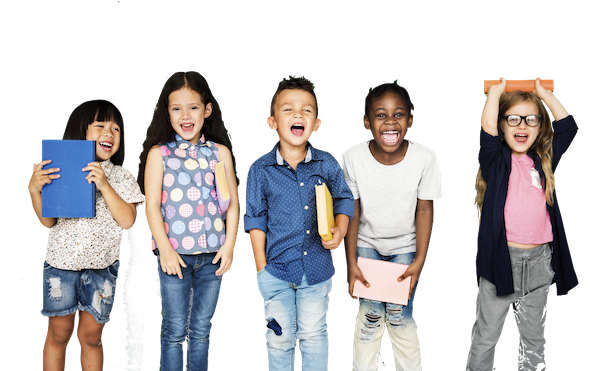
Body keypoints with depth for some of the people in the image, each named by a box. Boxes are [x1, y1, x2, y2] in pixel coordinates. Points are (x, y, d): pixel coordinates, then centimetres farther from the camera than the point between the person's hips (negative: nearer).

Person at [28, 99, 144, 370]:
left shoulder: (121, 176, 3)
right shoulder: (60, 171, 0)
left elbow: (128, 220, -10)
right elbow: (47, 221, 0)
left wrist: (104, 185, -18)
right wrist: (34, 189, -15)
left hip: (101, 266, 0)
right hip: (60, 262, 0)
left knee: (91, 335, 8)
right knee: (59, 334, 10)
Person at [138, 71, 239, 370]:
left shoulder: (220, 152, 6)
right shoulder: (158, 154, 0)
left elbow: (233, 202, 6)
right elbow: (152, 205, -4)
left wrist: (229, 244, -2)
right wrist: (165, 249, -11)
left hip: (212, 255, 2)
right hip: (174, 254, -2)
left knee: (202, 330, 12)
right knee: (174, 331, 7)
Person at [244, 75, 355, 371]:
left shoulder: (328, 164, -6)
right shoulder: (260, 169, -9)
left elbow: (343, 199, 9)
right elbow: (255, 218, -2)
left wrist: (340, 229, -11)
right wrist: (261, 267, -4)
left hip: (317, 268, 1)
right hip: (277, 268, -1)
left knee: (314, 335, 16)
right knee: (279, 339, 15)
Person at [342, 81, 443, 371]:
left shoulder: (426, 158, -24)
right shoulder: (353, 157, -22)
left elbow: (425, 210, -12)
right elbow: (352, 210, -12)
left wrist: (419, 262, -14)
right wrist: (351, 263, -12)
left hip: (406, 245, 0)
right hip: (366, 243, 1)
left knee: (399, 314, -3)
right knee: (370, 313, -2)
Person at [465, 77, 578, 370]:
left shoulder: (544, 160, 9)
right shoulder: (496, 160, -2)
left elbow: (568, 125, 7)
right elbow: (487, 132, -19)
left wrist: (542, 92, 9)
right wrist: (496, 91, -8)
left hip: (540, 261, 4)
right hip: (502, 258, -4)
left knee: (534, 337, 16)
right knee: (486, 337, 5)